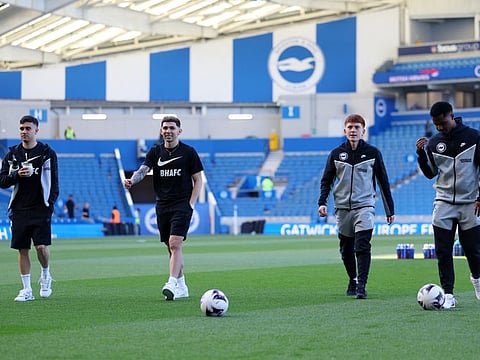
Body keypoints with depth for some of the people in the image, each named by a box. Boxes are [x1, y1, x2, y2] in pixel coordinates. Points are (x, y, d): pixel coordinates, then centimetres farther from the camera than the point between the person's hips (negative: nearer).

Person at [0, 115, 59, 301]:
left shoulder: (48, 153, 2)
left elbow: (54, 181, 4)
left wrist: (50, 203, -5)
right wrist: (17, 175, -11)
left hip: (41, 209, -3)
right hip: (19, 209, 3)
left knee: (42, 246, -13)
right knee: (23, 250, 3)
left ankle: (45, 275, 16)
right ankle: (27, 290, 10)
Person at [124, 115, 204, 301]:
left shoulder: (188, 152, 0)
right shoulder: (155, 151, 7)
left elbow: (198, 179, 3)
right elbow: (144, 169, -8)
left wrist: (191, 204, -7)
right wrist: (132, 180, -31)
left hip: (182, 205, -4)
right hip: (162, 206, 4)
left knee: (175, 244, -19)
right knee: (172, 247, 10)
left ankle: (172, 284, -26)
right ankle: (182, 287, 20)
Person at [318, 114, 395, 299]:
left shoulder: (372, 153, 2)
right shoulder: (336, 154, 6)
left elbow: (383, 181, 7)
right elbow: (326, 180, 9)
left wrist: (390, 209, 7)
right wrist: (322, 202, -7)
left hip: (364, 207, -3)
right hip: (343, 208, 3)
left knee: (362, 247, -17)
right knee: (346, 250, 10)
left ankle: (361, 286, -20)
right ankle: (352, 282, 28)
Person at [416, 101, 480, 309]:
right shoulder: (434, 142, 5)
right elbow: (430, 173, 8)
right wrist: (422, 154, -8)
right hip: (443, 204, 2)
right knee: (443, 252, -5)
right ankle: (448, 295, -1)